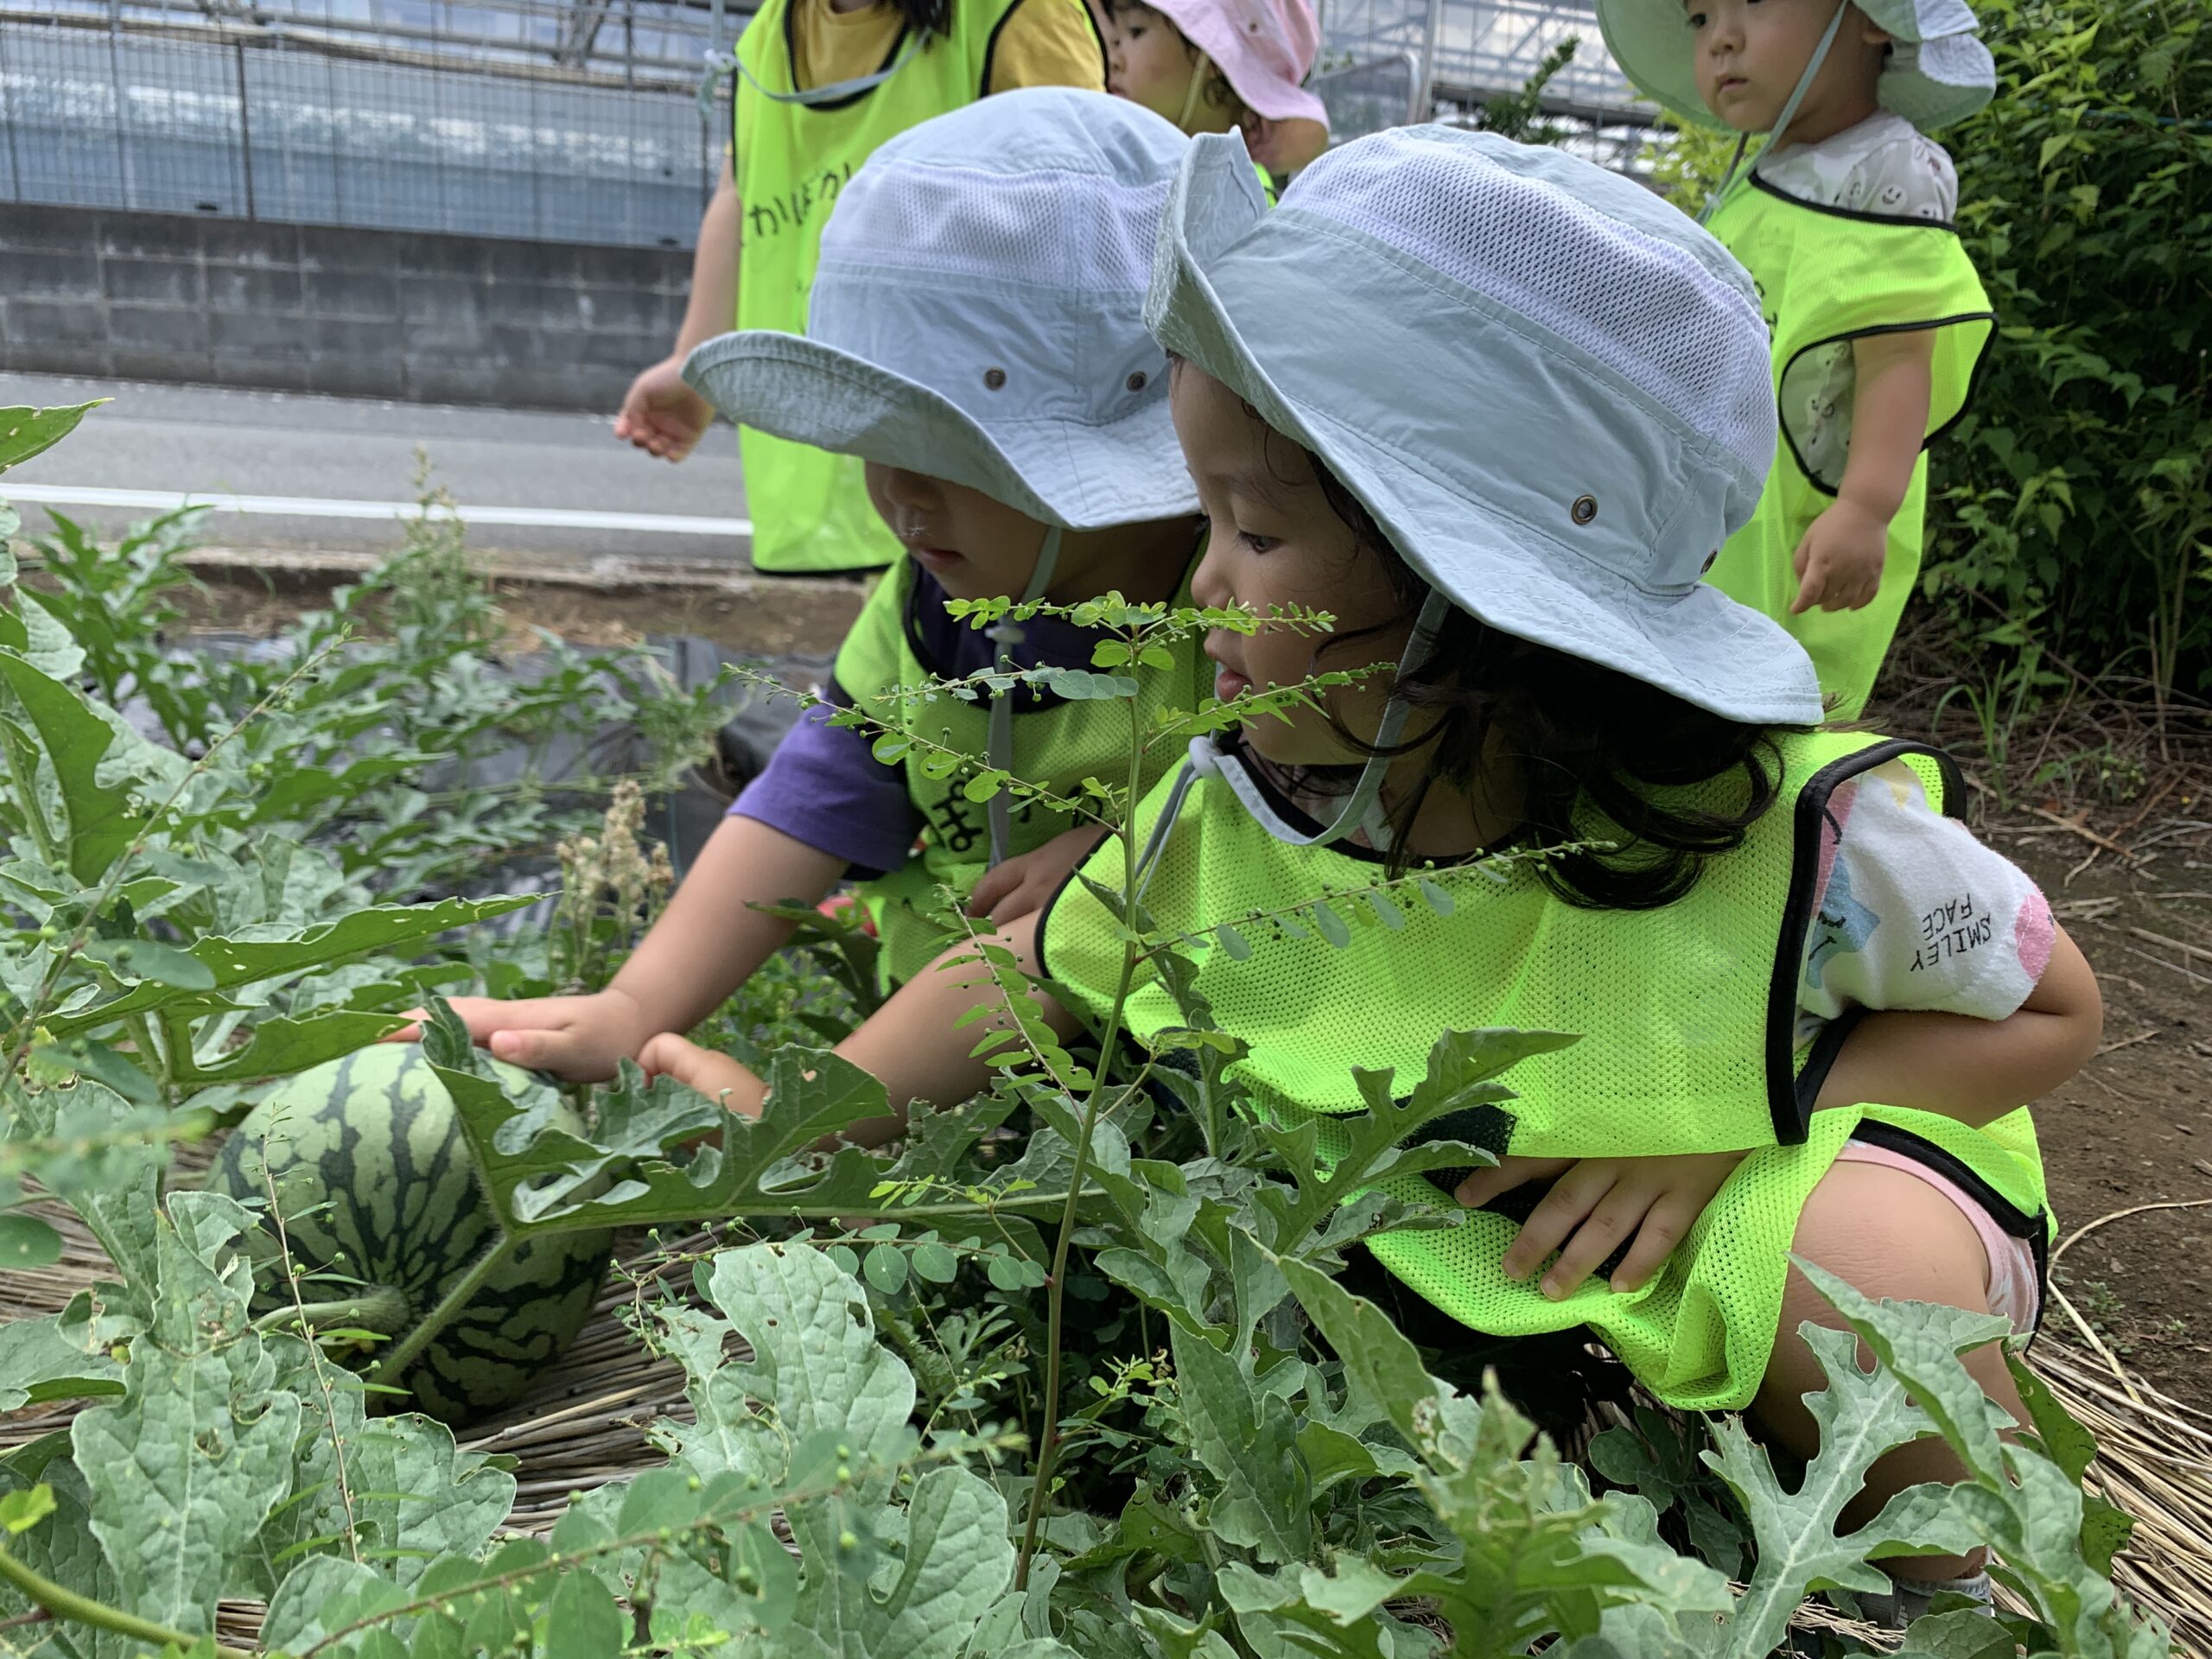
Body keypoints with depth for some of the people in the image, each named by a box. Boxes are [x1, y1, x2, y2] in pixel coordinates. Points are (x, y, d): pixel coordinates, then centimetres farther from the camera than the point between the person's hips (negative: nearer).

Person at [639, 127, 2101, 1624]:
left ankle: (1956, 1598, 1)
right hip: (1434, 1251, 5)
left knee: (1855, 1258, -34)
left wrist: (1730, 1129, -28)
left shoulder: (1804, 836, -31)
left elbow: (2056, 1011, -13)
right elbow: (1028, 977, -2)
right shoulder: (1233, 815, -20)